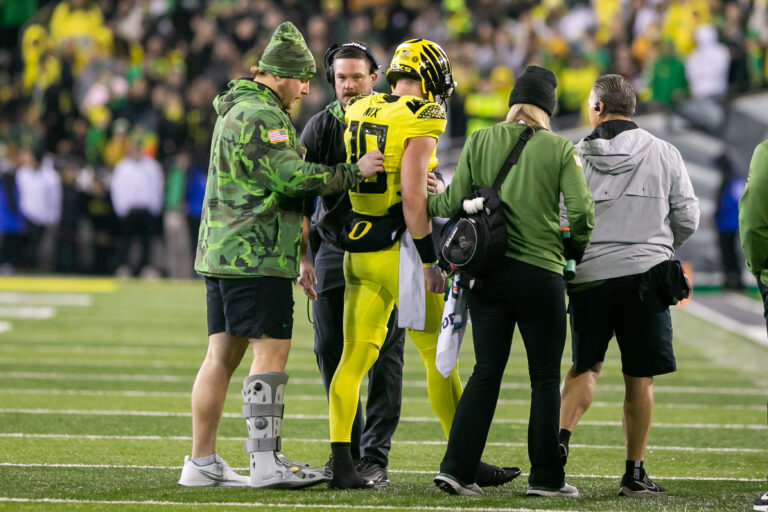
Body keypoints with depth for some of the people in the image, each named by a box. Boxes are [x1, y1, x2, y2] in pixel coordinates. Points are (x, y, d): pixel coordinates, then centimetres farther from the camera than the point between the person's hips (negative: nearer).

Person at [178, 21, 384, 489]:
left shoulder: (236, 110, 22)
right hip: (256, 254, -10)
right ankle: (266, 463, -11)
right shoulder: (261, 116, -12)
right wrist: (354, 172, -13)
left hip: (221, 252, 10)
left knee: (223, 354, 8)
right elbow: (292, 177, -19)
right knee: (272, 352, -9)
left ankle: (203, 461, 8)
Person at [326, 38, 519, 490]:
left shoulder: (358, 115, 10)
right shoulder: (419, 124, -12)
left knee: (356, 356, 7)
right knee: (439, 355, 3)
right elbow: (413, 198, -18)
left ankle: (341, 464, 2)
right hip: (398, 249, -6)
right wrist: (430, 261, -14)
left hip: (358, 249, 7)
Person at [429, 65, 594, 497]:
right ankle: (546, 477, 7)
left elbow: (453, 202, 2)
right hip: (541, 273, -3)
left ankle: (457, 468, 0)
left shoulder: (480, 142, 4)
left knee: (486, 372, 8)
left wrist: (425, 202, 22)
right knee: (546, 378, 6)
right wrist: (576, 250, 10)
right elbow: (582, 211, -9)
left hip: (489, 270, 3)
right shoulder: (561, 149, -2)